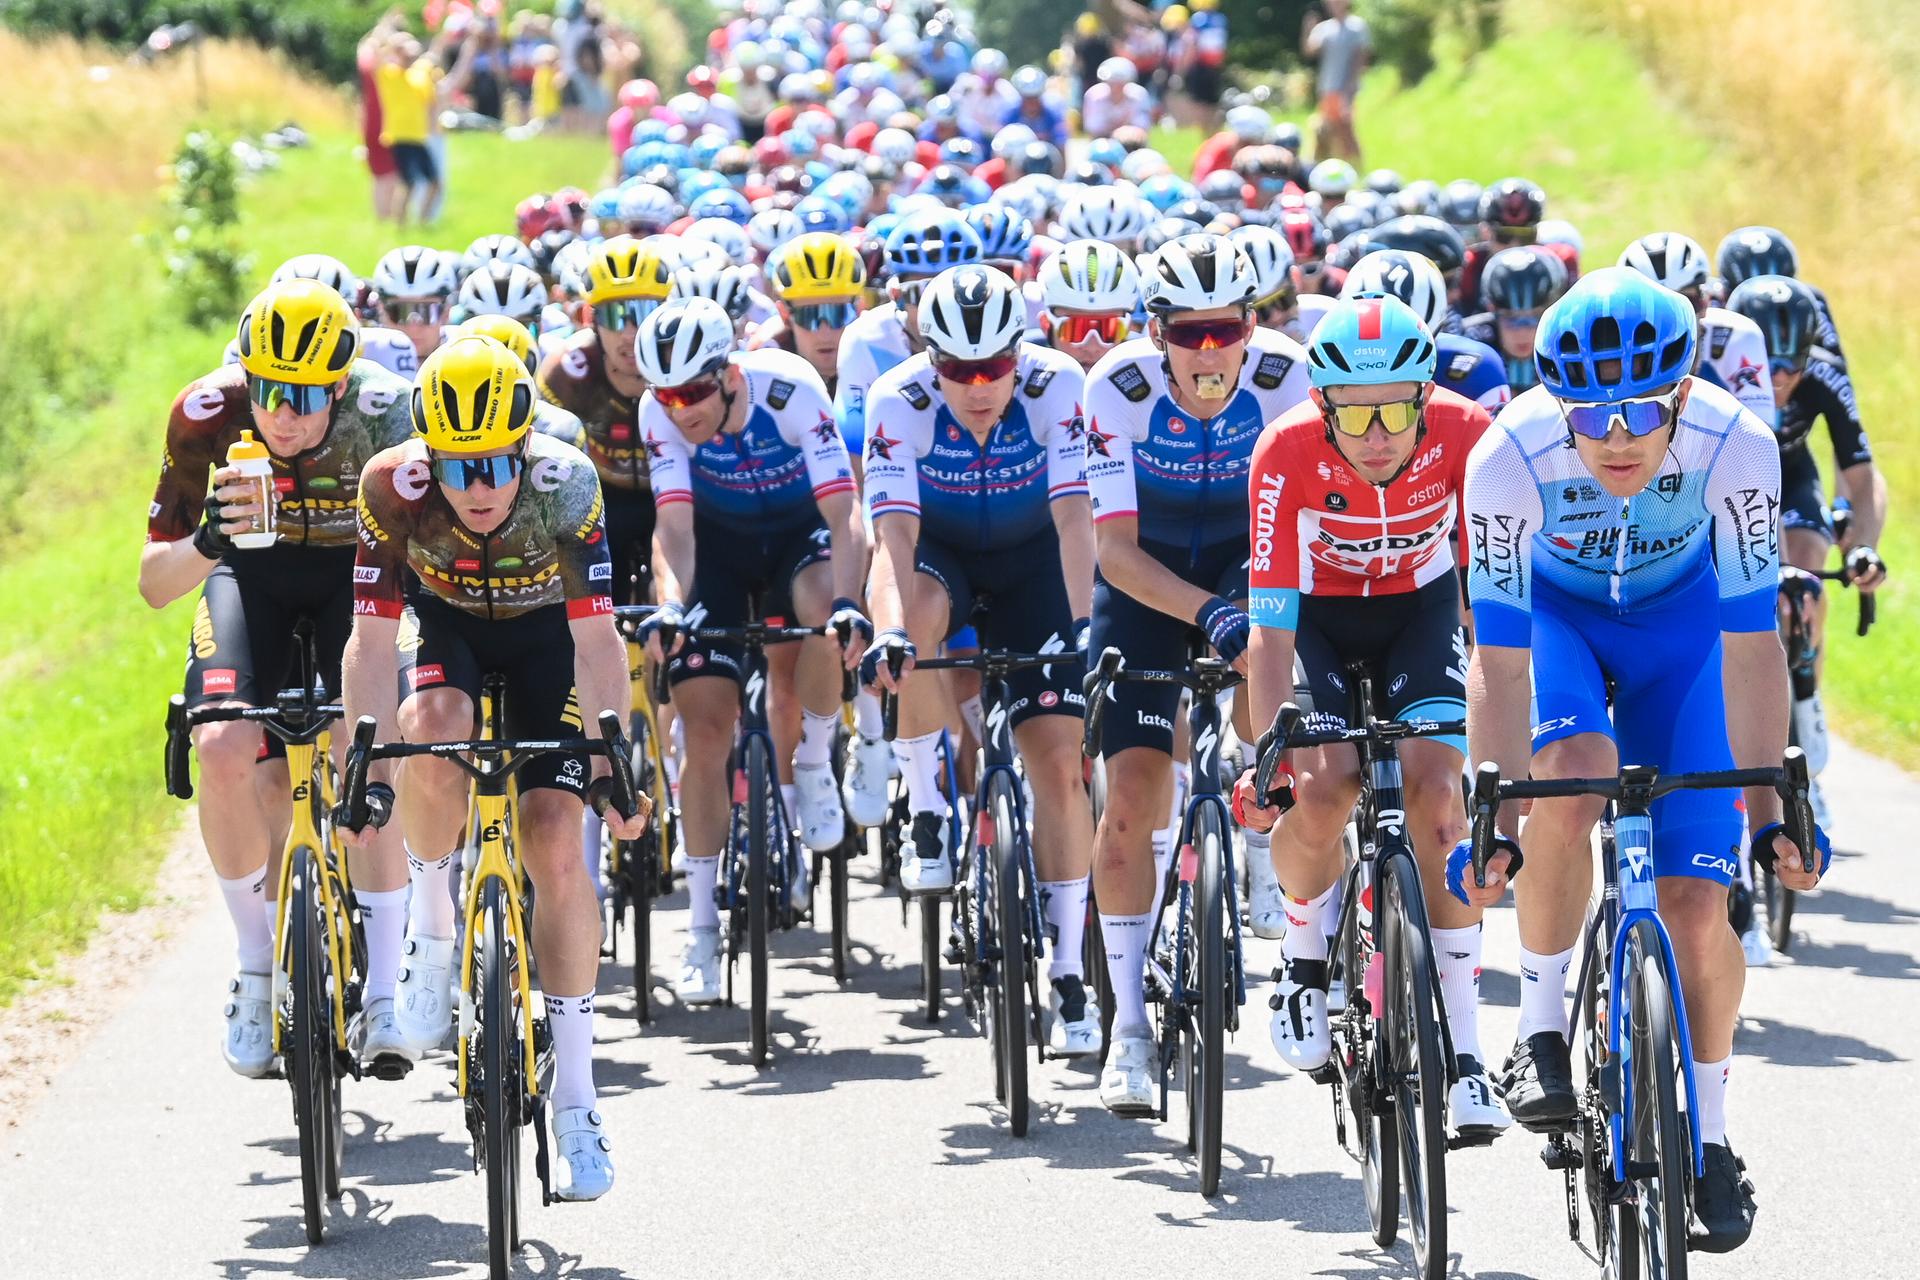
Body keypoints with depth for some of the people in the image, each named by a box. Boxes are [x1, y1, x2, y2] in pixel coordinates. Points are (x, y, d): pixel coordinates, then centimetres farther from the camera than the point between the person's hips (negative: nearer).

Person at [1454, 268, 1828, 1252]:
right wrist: (1490, 826, -31)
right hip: (1554, 611, -1)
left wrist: (1770, 813, -26)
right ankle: (1541, 1019, -11)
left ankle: (1707, 1132, 14)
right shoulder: (1510, 458, -35)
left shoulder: (1736, 447, -33)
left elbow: (1750, 644, -26)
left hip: (1679, 623, 1)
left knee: (1696, 903, -7)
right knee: (1574, 782, -33)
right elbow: (1500, 663, -29)